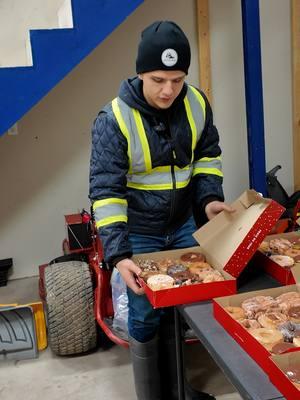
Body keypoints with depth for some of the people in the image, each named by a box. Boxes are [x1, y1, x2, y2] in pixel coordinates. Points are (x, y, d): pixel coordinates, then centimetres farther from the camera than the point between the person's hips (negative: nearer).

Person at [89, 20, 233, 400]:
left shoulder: (197, 104, -9)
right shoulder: (114, 119, -23)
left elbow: (208, 156, 7)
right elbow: (105, 191, -24)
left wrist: (209, 198, -9)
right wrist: (118, 254, -33)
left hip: (184, 225, 4)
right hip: (138, 233, -4)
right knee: (147, 316, 5)